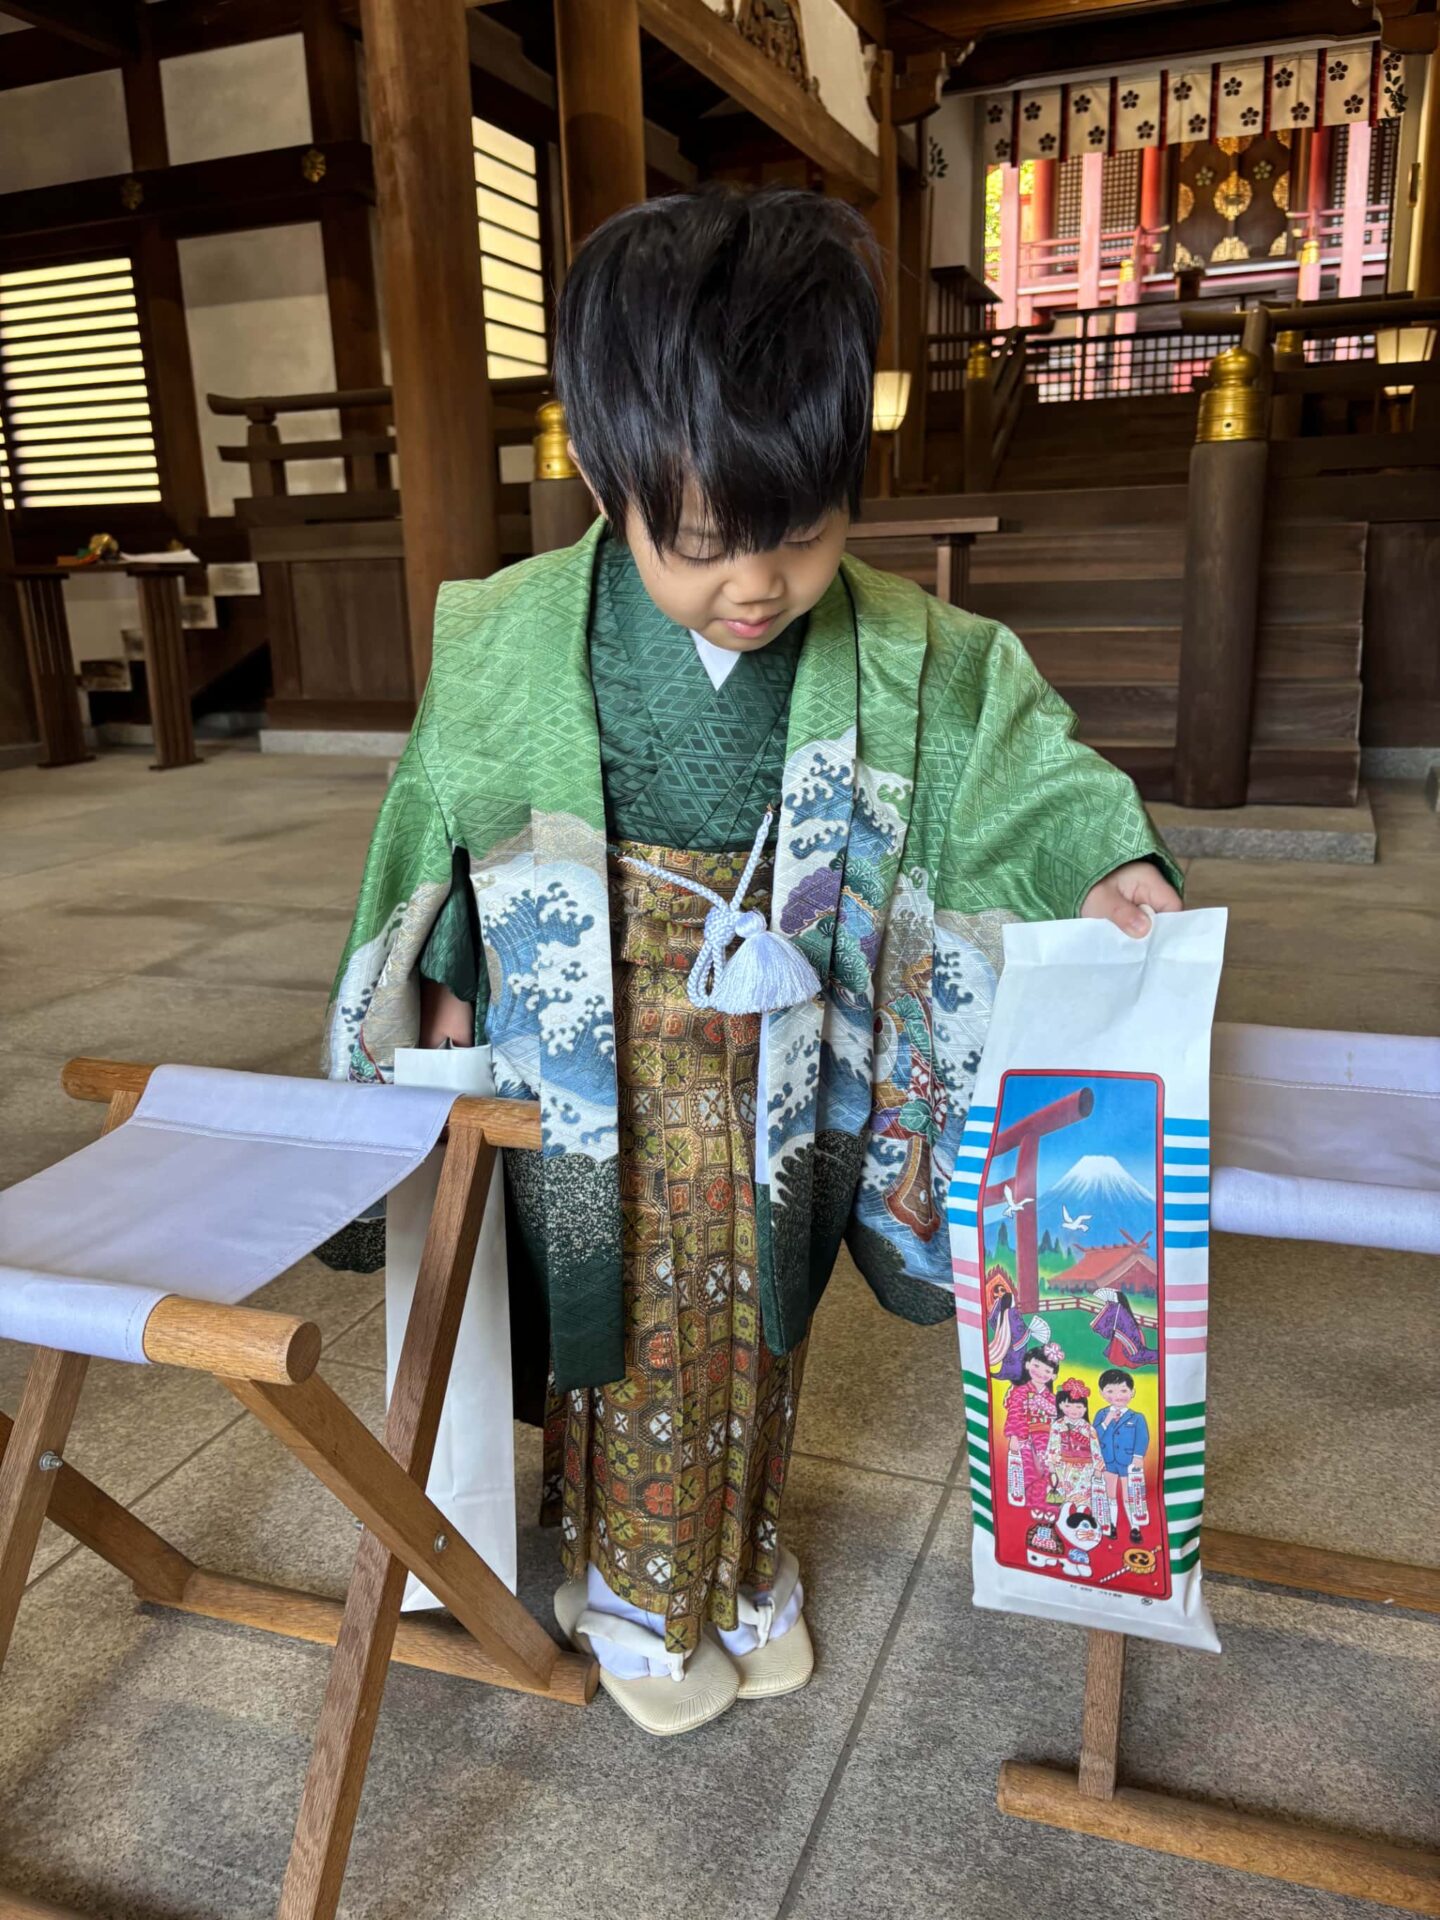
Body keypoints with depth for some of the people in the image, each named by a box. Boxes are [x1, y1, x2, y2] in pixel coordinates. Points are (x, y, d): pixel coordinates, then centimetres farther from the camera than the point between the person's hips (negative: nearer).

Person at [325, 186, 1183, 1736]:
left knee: (755, 1320, 20)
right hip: (596, 1066, -1)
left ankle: (748, 1564, 47)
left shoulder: (906, 661, -13)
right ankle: (630, 1583, 42)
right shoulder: (511, 643, -14)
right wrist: (448, 984, 4)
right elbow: (442, 819, -1)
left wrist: (1107, 862, -20)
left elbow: (1022, 766, -2)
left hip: (774, 1069, 2)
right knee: (628, 1326, 15)